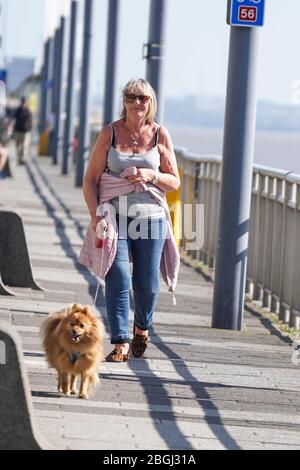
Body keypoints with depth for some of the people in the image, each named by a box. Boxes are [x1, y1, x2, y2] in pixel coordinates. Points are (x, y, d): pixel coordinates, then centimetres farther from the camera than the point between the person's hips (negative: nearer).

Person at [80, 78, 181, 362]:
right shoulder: (110, 133, 1)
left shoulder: (160, 135, 4)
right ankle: (120, 345, -12)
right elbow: (90, 179, 2)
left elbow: (174, 182, 9)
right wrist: (95, 214, -11)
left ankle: (142, 327, 33)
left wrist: (152, 176, -12)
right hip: (115, 217, -1)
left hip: (151, 217, 1)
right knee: (118, 279, -13)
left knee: (147, 283, 3)